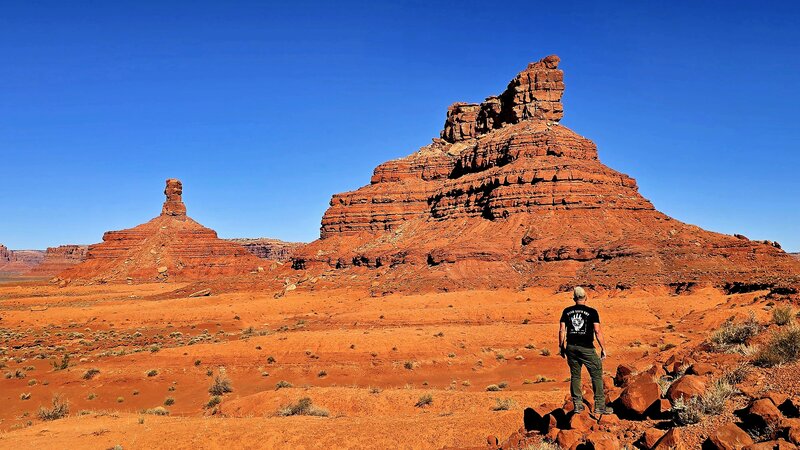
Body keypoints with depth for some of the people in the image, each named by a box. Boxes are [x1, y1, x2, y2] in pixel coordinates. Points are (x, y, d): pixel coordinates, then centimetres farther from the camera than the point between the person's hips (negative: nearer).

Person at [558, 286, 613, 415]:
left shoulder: (567, 311, 5)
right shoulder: (592, 312, -3)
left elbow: (562, 330, 4)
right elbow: (597, 331, -8)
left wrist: (562, 347, 13)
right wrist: (603, 348, -1)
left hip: (571, 347, 4)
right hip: (586, 348, -4)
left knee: (575, 376, 13)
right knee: (597, 375, 5)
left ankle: (577, 404, 16)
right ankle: (599, 405, 4)